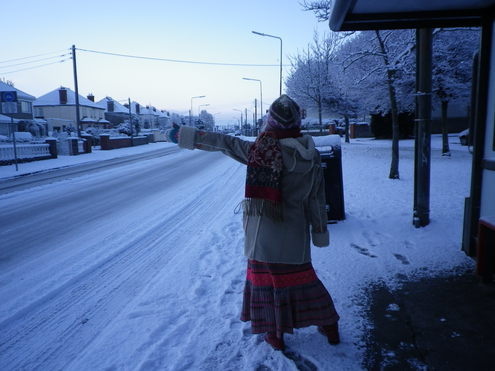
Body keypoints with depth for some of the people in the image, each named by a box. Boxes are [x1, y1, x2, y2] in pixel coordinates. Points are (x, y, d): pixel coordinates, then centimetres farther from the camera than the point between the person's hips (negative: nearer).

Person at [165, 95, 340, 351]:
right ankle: (329, 325, 33)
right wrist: (320, 231, 11)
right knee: (302, 277, 19)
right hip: (295, 234, 3)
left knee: (266, 278, 14)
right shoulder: (311, 156, -5)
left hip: (264, 232, -3)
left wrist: (184, 135, 1)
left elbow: (223, 142, -8)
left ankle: (275, 334, 28)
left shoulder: (261, 150, -14)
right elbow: (317, 200, 0)